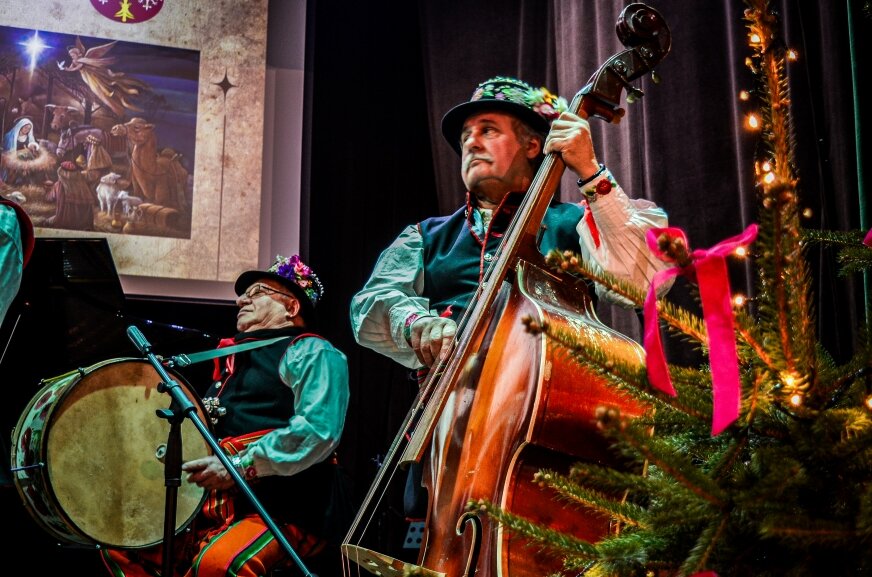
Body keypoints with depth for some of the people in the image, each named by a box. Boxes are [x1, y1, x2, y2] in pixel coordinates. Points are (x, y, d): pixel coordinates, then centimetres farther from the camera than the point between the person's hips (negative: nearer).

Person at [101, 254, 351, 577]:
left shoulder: (310, 353, -2)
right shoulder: (235, 359, 24)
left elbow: (319, 429, -19)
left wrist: (242, 465, -21)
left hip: (281, 512, -9)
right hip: (213, 509, 9)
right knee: (121, 544, 3)